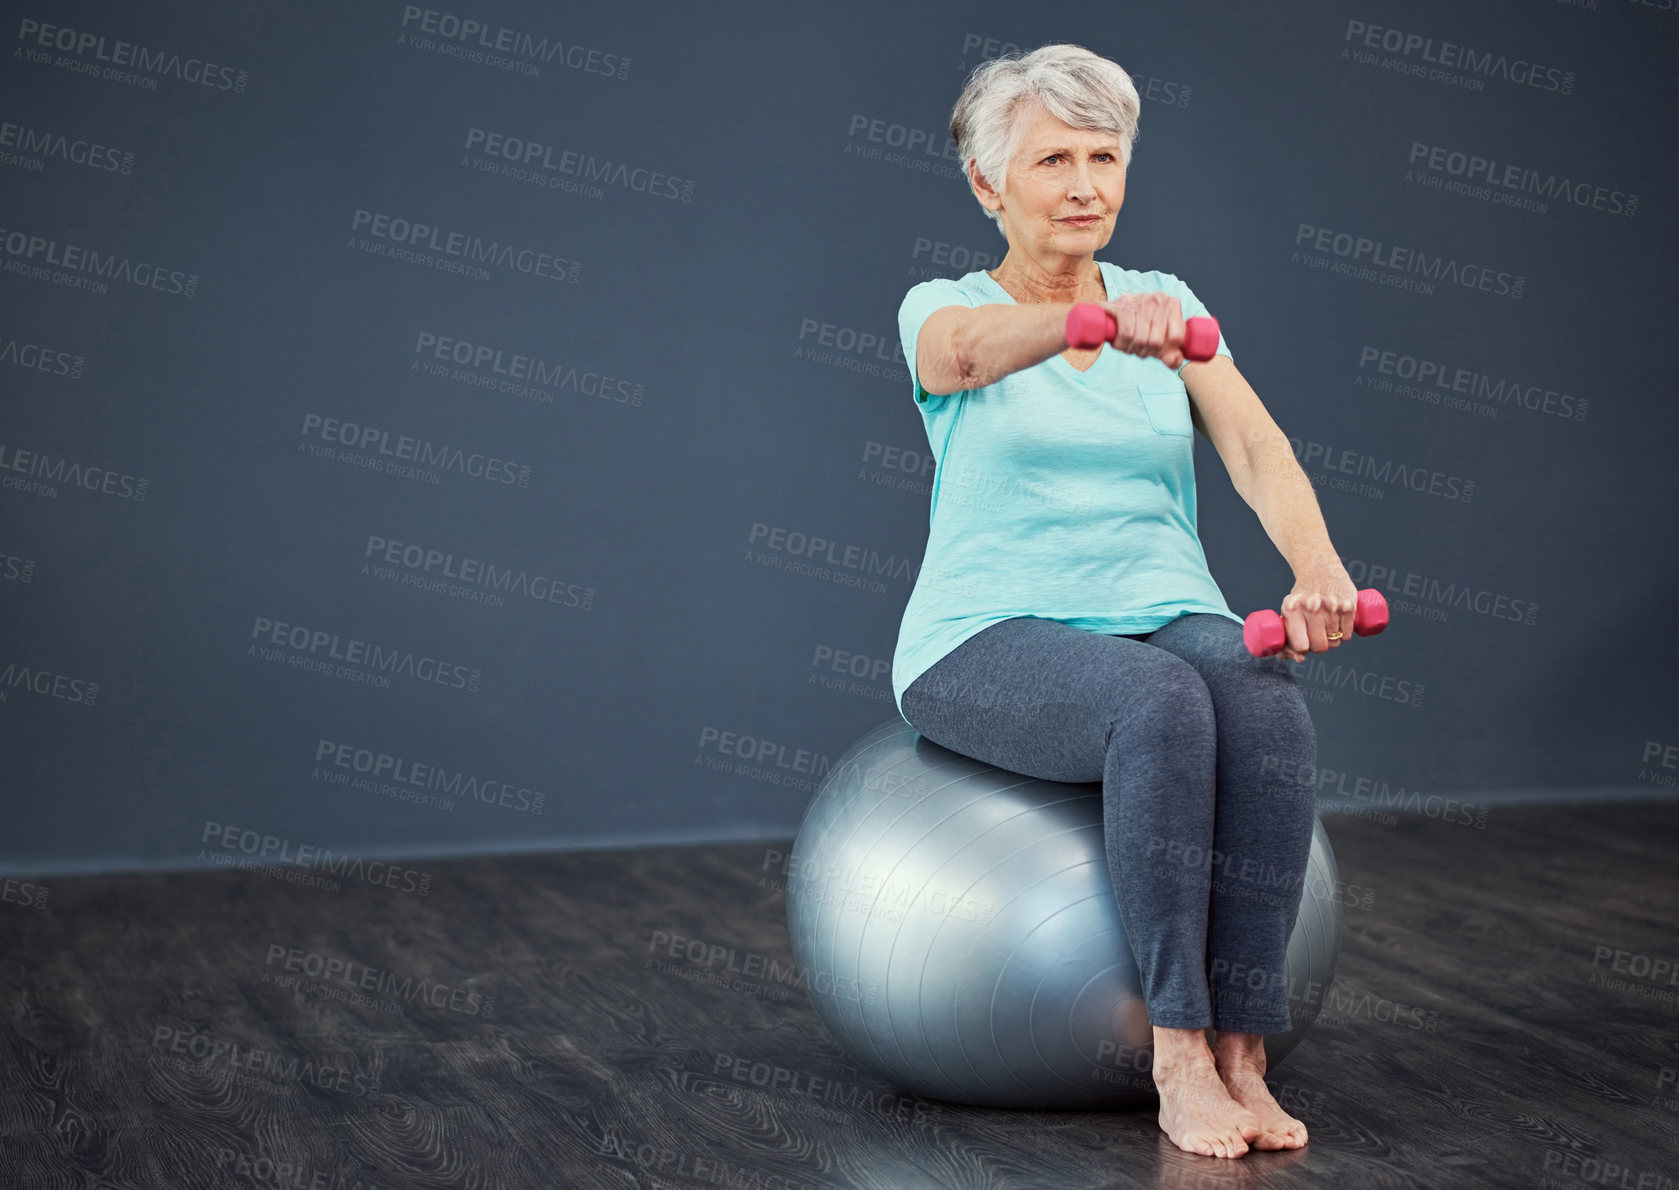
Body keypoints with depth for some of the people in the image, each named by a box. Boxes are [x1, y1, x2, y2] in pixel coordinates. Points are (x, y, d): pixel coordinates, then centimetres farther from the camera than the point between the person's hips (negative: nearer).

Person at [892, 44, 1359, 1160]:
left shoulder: (1165, 302, 11)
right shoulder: (942, 309, 1)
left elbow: (1257, 447, -7)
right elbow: (972, 349, -27)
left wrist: (1317, 565, -28)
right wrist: (1101, 318, -50)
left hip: (1165, 615, 3)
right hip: (991, 638, -3)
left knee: (1270, 712, -32)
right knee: (1161, 703, -36)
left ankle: (1241, 1058, -28)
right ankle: (1179, 1058, -31)